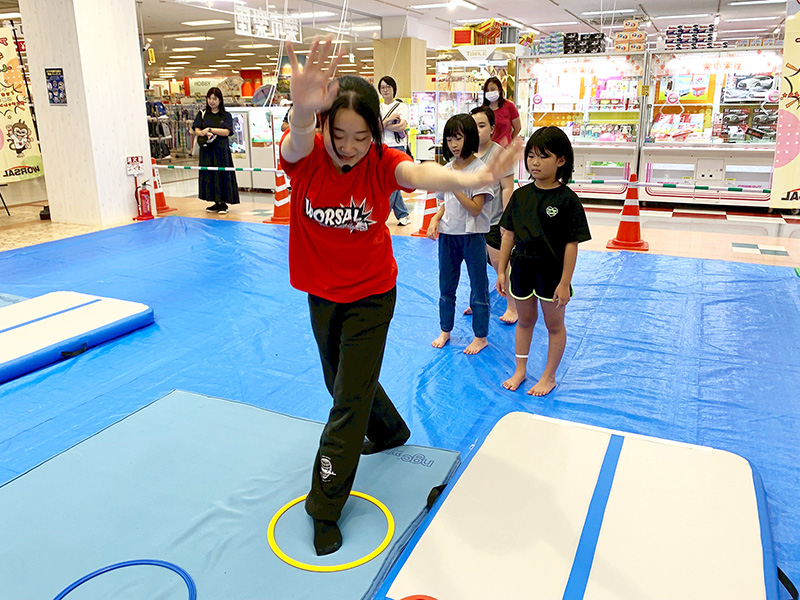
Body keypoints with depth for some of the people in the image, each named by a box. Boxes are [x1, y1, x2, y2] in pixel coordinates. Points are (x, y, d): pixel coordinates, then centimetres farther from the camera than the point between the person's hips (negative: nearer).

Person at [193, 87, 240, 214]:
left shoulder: (226, 115, 4)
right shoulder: (202, 114, 12)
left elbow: (226, 132, -8)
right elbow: (197, 130, 1)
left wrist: (210, 129, -15)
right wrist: (205, 133, -20)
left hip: (221, 149, -3)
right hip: (207, 149, 3)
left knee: (222, 174, -3)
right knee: (209, 175, 3)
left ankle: (223, 203, 4)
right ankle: (216, 202, 12)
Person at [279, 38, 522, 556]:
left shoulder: (382, 163, -20)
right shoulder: (307, 155, -17)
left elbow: (420, 173, -43)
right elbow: (296, 143, -43)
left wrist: (472, 179, -66)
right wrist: (302, 111, -69)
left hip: (371, 294, -3)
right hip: (321, 293, 4)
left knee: (350, 398, -1)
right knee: (342, 382, 23)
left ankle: (325, 507, 15)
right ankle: (389, 431, 53)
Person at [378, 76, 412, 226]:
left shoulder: (401, 106, 4)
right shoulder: (377, 108, 14)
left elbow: (402, 126, -11)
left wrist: (382, 125, -5)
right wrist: (389, 119, -12)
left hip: (397, 148, -4)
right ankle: (403, 215, 16)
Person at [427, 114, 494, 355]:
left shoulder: (480, 169, -13)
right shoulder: (448, 168, 6)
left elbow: (475, 208, -19)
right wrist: (435, 220, -2)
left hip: (472, 236, -6)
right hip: (448, 235, 6)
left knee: (478, 288, 6)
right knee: (446, 287, 15)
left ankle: (481, 337, 20)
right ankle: (445, 331, 31)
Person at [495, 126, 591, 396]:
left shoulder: (567, 199, -13)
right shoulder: (521, 195, -1)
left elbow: (571, 244, -13)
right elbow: (509, 234, 4)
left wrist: (564, 283, -14)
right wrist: (501, 271, 4)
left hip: (552, 272, -4)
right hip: (522, 268, 4)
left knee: (554, 325, 13)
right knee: (525, 320, 19)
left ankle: (549, 376, 29)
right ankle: (520, 370, 34)